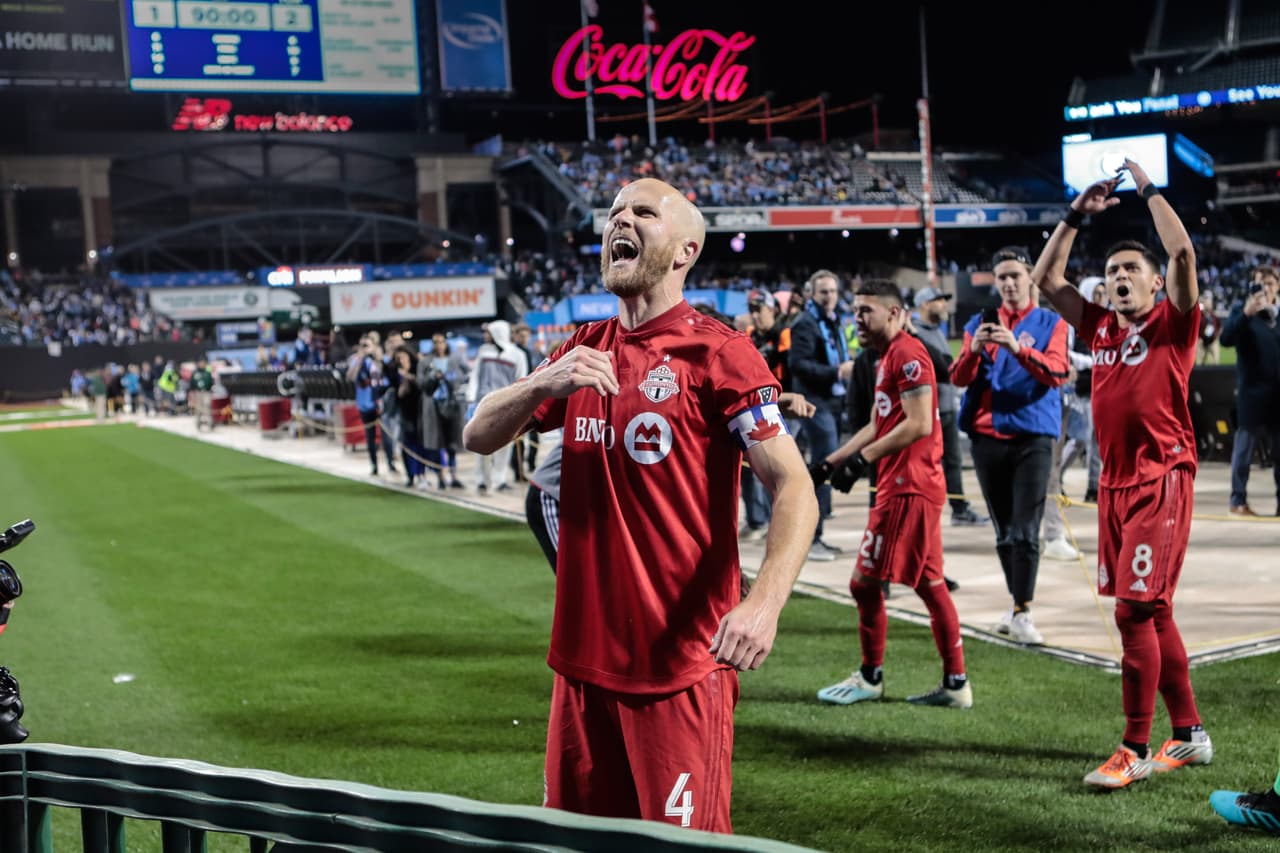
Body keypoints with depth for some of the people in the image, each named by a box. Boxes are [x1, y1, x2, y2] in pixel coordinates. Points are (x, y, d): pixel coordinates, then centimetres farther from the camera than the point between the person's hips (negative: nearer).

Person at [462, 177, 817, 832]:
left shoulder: (716, 352, -8)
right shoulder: (584, 349, 12)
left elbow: (793, 487, -14)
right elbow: (478, 436, 10)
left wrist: (764, 602, -31)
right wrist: (542, 385, -11)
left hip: (680, 666, -6)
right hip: (584, 655, 6)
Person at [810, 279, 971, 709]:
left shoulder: (908, 354, -13)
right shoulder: (889, 357, 19)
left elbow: (918, 425, -20)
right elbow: (877, 427, 23)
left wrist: (863, 459, -18)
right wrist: (829, 463, 19)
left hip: (907, 486, -10)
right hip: (915, 484, 10)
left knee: (866, 581, -3)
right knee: (930, 584, 11)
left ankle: (870, 678, 10)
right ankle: (955, 684, 16)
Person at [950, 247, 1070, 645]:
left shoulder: (1050, 323, 4)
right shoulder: (980, 322, 11)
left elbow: (1057, 372, -12)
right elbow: (959, 378, 2)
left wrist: (1018, 347, -27)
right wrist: (974, 349, -18)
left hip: (1033, 436, -3)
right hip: (987, 436, 3)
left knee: (1025, 530, -9)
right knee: (1004, 531, 9)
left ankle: (1022, 614, -9)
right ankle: (1018, 602, 19)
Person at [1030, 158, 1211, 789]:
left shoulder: (1174, 324, -2)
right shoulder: (1102, 328, 13)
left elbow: (1182, 251, -17)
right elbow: (1046, 278, 16)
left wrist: (1148, 190, -7)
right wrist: (1077, 216, 13)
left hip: (1162, 482, -7)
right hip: (1115, 483, 7)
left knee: (1136, 612, -11)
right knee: (1153, 615, 12)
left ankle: (1136, 749, -5)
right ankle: (1189, 735, 23)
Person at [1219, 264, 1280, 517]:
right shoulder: (1242, 311, -2)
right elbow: (1226, 339, -19)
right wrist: (1246, 313, -29)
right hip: (1252, 392, -4)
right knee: (1245, 448, 0)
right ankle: (1238, 500, 6)